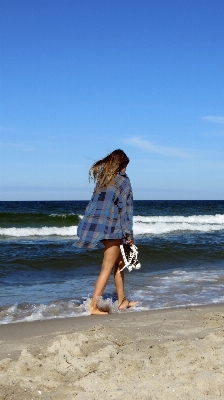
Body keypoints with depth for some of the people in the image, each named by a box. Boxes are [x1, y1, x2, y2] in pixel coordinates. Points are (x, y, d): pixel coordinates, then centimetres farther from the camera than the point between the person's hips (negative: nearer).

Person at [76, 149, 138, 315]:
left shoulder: (102, 178, 14)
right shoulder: (123, 180, -5)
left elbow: (97, 204, 13)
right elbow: (126, 208, -8)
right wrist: (129, 234, -6)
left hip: (95, 223, 7)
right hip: (112, 226, -7)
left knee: (120, 262, 19)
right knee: (108, 267, -3)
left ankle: (122, 301, 25)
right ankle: (94, 306, -7)